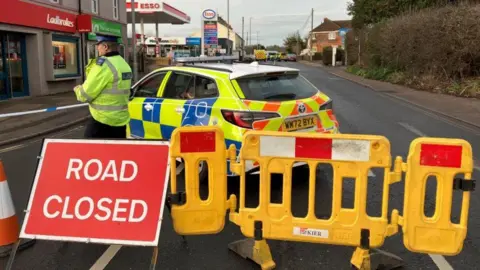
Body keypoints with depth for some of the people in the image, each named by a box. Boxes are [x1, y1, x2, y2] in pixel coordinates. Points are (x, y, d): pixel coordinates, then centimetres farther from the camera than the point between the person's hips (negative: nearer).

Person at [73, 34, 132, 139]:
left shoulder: (104, 64, -17)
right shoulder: (124, 64, 11)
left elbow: (85, 94, -13)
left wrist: (77, 90, 7)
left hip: (102, 121, -8)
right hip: (121, 120, 8)